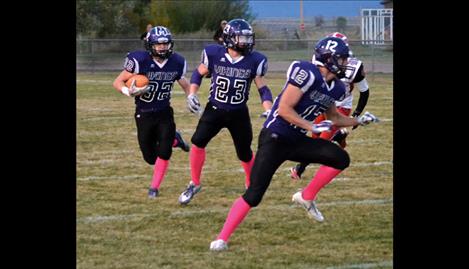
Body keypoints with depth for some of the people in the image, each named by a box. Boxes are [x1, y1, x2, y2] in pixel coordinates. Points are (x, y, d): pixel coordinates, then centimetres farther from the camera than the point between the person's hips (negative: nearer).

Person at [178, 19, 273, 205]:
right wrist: (192, 94, -6)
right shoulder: (214, 54, -11)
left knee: (245, 153, 6)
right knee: (198, 142, -14)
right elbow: (198, 73, 7)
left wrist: (269, 112, -14)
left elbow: (263, 89, -2)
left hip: (239, 114, 0)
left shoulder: (254, 61, -9)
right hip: (215, 110, 0)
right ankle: (194, 184, 4)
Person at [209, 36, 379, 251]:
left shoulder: (335, 88, 8)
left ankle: (306, 197, 8)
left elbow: (333, 118, 26)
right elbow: (284, 109, -22)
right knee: (254, 194, -13)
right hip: (275, 138, -8)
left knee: (341, 158, -9)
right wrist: (313, 127, -23)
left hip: (296, 141, 8)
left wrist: (358, 121, 16)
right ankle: (221, 239, -6)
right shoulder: (307, 73, -19)